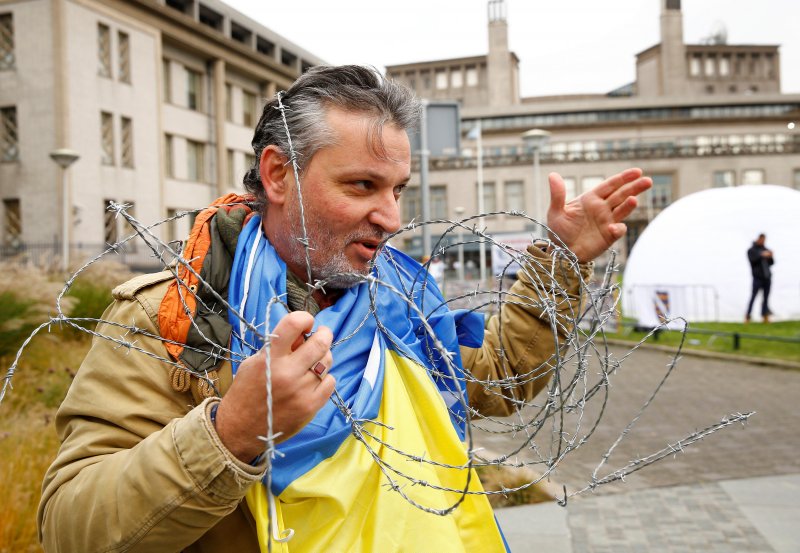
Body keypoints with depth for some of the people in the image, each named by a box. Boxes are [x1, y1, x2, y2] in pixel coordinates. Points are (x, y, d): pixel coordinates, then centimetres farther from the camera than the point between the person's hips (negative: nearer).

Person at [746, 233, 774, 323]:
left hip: (767, 277, 5)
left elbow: (771, 263, 14)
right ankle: (747, 316, -7)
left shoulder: (765, 250, 16)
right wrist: (761, 255, -22)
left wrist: (770, 257, -5)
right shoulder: (751, 250, 3)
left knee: (766, 298, 3)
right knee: (753, 296, -8)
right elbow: (752, 260, -13)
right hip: (758, 277, -5)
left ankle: (765, 316, 5)